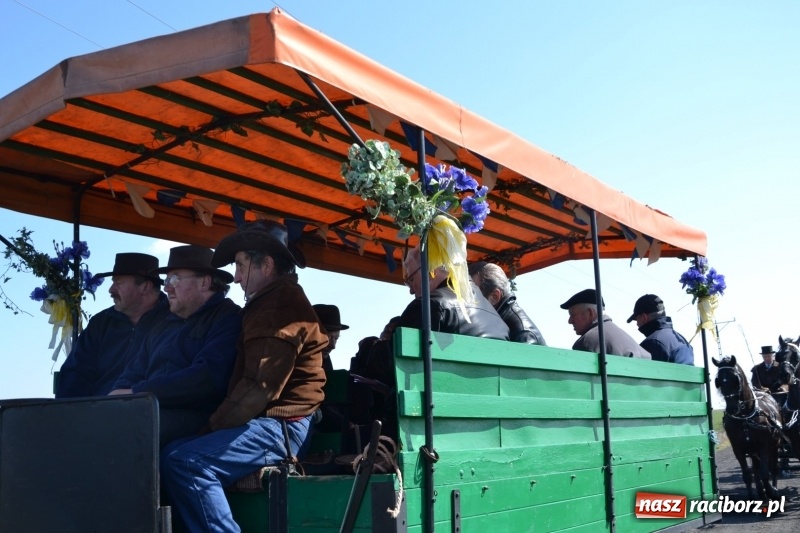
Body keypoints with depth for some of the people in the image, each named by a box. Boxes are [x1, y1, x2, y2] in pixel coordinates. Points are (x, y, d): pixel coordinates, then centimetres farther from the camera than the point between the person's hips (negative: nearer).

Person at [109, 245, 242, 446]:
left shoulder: (228, 319, -1)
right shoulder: (164, 328, 26)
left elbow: (207, 378, -16)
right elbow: (131, 376, 21)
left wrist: (135, 392, -12)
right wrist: (117, 398, -4)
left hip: (194, 417, -7)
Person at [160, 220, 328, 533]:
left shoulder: (282, 304, -11)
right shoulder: (268, 304, 24)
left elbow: (261, 386, -19)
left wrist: (214, 427, -10)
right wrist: (215, 428, 12)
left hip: (278, 427, -11)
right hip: (268, 424, 11)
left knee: (182, 463, -24)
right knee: (174, 455, 2)